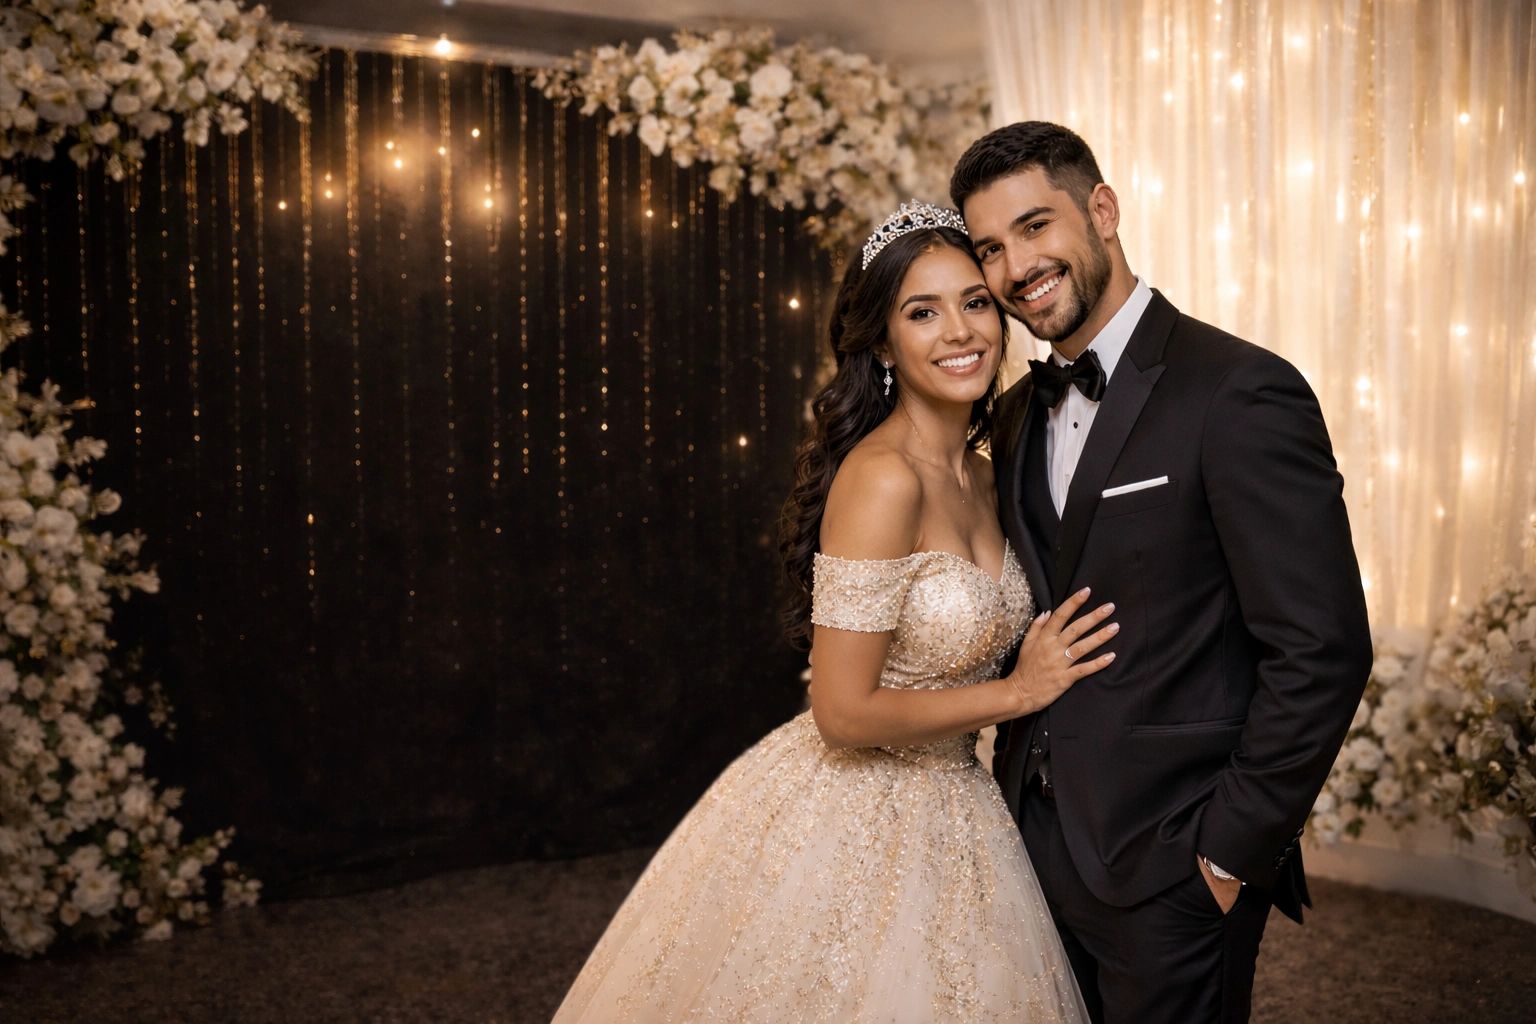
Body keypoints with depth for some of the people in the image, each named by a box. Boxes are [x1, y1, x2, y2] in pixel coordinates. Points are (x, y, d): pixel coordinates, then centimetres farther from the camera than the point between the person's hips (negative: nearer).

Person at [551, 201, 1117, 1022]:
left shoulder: (975, 473, 4)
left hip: (942, 819, 8)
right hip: (849, 826, -8)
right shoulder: (883, 477, -23)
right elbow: (845, 714, -23)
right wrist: (1018, 690, -15)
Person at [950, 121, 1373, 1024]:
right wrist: (1021, 799, 10)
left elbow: (1321, 651, -19)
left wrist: (1233, 851, -15)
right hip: (1038, 841, 7)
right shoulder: (1019, 415, 9)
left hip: (1172, 870, -7)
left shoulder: (1241, 393, -16)